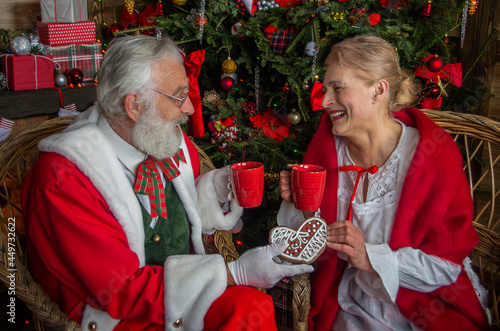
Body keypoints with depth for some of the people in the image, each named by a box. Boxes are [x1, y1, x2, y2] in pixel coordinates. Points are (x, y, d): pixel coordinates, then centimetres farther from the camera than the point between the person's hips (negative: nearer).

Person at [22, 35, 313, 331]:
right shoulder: (63, 175, -21)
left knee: (253, 306, -21)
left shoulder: (166, 138, -1)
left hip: (183, 284, 7)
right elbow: (121, 290, -22)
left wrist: (217, 187, -5)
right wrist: (234, 274, -25)